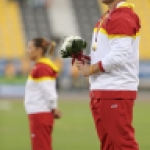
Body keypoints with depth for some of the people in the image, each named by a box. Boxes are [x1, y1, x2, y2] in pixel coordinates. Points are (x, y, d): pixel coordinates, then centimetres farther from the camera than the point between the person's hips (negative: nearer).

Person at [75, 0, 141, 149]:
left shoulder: (123, 18, -15)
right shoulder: (107, 17, 16)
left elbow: (118, 57, -21)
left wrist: (91, 69, -10)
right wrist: (87, 61, 4)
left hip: (116, 91, -10)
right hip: (101, 91, 10)